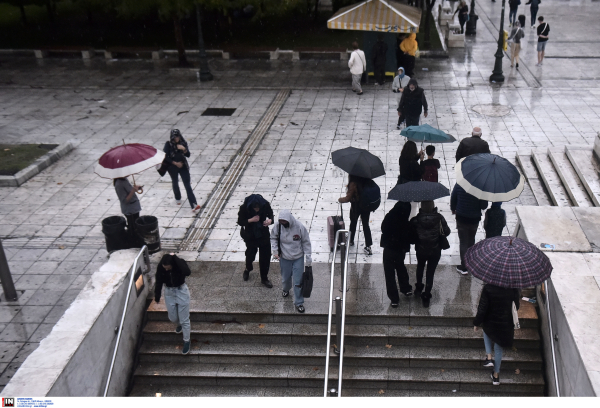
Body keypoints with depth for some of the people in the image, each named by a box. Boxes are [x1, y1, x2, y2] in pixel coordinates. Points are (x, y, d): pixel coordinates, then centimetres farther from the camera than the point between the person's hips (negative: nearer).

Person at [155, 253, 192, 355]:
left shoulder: (179, 263, -26)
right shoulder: (160, 267, -17)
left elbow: (187, 272, -47)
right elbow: (159, 281, -3)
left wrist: (176, 258, -43)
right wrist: (157, 296, 5)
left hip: (181, 291, -3)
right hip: (169, 293, 3)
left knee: (184, 319, 3)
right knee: (172, 318, 15)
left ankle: (186, 342, 22)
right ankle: (179, 325, 52)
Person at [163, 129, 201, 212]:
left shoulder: (183, 143, -4)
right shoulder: (168, 144, -11)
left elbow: (188, 155, -5)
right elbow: (165, 157, -10)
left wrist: (184, 149, -24)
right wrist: (175, 163, -15)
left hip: (183, 166, 1)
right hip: (172, 167, -1)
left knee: (187, 185, -8)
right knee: (175, 183, 19)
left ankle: (194, 205, -15)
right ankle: (178, 199, 46)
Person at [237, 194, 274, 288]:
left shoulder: (265, 205, -20)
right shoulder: (244, 208, -24)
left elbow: (270, 214, -2)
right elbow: (240, 222, -14)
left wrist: (270, 220, -26)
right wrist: (251, 220, -31)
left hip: (264, 235, 1)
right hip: (250, 236, -1)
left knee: (266, 256, 7)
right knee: (250, 254, 16)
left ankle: (264, 278, 28)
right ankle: (248, 269, 52)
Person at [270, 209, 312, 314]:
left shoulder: (299, 227, -22)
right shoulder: (277, 226, -16)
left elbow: (306, 242, -10)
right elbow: (273, 238, 2)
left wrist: (308, 257, -7)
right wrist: (275, 251, -10)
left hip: (298, 258, -2)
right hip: (284, 258, 2)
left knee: (298, 281, 1)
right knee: (285, 278, 22)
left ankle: (299, 303, 17)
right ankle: (286, 289, 56)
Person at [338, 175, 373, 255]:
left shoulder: (353, 184, -24)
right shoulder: (367, 181, -8)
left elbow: (348, 198, -19)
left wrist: (340, 200, -2)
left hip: (356, 207, -4)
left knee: (353, 224, 20)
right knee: (366, 225, 12)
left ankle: (351, 241, 40)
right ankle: (368, 246, 11)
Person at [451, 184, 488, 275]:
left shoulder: (458, 185, -17)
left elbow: (453, 199, -5)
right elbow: (484, 206, -15)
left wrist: (453, 209, 15)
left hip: (461, 217, -1)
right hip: (474, 219, 1)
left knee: (463, 242, 8)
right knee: (471, 241, 22)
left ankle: (464, 267, 10)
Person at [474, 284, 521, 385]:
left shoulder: (488, 288, -24)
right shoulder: (513, 289, -15)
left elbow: (482, 308, -17)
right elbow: (516, 307, 0)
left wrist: (476, 323, -1)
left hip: (489, 323, -2)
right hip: (506, 326, 2)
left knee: (487, 331, 36)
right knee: (499, 350, 22)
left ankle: (489, 357, 23)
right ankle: (496, 375, 34)